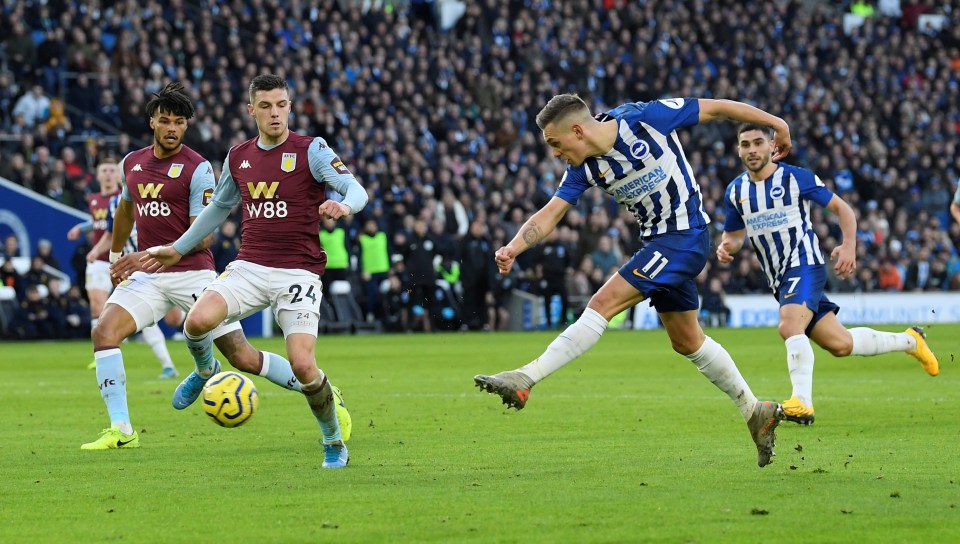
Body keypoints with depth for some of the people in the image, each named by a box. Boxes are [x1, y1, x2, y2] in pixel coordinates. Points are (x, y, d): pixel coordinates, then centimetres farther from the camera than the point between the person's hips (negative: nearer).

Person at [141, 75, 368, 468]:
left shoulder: (311, 151, -4)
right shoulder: (238, 157, 11)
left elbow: (356, 191, -14)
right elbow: (219, 207, 27)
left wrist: (344, 205, -38)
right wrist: (177, 249, 32)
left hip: (298, 273, -4)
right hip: (248, 268, 4)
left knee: (302, 365, -17)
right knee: (197, 320, -24)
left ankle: (334, 443, 8)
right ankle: (205, 371, 12)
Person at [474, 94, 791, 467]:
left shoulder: (643, 118, -20)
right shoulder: (583, 168, -2)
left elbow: (716, 108, -10)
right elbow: (549, 215, -7)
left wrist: (774, 123, 0)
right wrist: (513, 248, -27)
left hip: (685, 237, -8)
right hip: (657, 241, 8)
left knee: (603, 303, -16)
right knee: (687, 341, 15)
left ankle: (524, 380, -20)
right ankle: (756, 412, 29)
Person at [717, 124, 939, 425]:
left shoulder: (795, 177, -8)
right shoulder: (735, 191, 7)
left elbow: (841, 208, -2)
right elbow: (734, 234, 18)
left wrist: (849, 246, -17)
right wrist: (726, 246, -6)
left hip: (805, 265, -6)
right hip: (778, 278, 6)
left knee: (790, 327, -32)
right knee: (840, 345, 9)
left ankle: (802, 402, -33)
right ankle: (909, 340, 31)